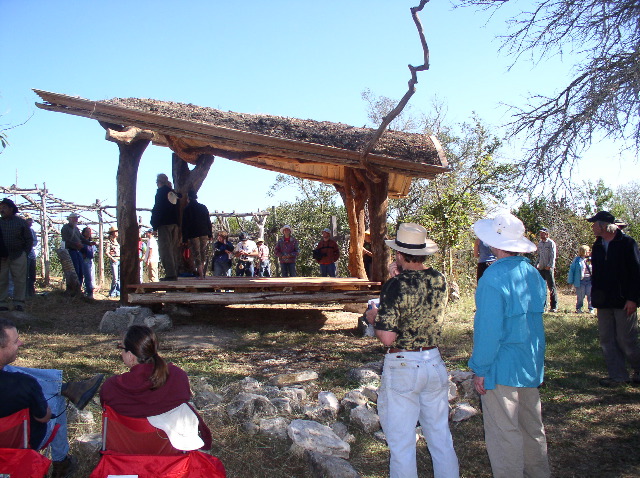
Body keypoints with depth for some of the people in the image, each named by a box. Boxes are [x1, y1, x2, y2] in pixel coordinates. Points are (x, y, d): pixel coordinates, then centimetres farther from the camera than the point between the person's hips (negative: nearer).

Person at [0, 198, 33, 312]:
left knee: (19, 280, -1)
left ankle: (18, 303, 4)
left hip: (18, 256, -2)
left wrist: (25, 252, -1)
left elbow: (29, 239, 7)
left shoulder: (21, 222, 5)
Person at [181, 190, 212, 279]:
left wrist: (185, 238, -3)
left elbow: (185, 225, -4)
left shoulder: (186, 209, -2)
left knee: (196, 255, -1)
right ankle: (202, 273, 11)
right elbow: (208, 222, 9)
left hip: (193, 235, -3)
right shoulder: (203, 207, 8)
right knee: (203, 253, 13)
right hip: (204, 234, 3)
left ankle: (201, 274, -8)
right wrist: (210, 234, 13)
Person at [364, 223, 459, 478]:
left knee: (401, 443, 8)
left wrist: (374, 318, -3)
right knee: (441, 437, 18)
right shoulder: (440, 280, 0)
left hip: (403, 366, -6)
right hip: (435, 362, 6)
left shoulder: (396, 285, -18)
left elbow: (387, 338, -22)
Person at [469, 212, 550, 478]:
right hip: (532, 365, 8)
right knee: (532, 428, 20)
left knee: (503, 433, 4)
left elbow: (489, 329, -20)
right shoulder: (533, 273, 4)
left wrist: (480, 369, -11)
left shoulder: (493, 277, -20)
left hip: (502, 367, -8)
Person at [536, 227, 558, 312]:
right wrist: (537, 264, 11)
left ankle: (554, 306, -2)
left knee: (551, 287, -5)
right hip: (541, 268, 6)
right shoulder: (539, 243, 15)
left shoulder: (551, 243, -4)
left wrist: (549, 266, -15)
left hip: (548, 268, -6)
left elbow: (553, 256, -8)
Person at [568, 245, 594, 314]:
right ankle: (578, 308, 18)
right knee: (580, 296, 3)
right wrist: (571, 281, -3)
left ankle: (591, 309, 16)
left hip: (589, 280, 3)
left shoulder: (590, 259, 8)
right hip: (580, 281, -3)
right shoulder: (577, 260, -3)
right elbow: (572, 270, -1)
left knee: (590, 295, 4)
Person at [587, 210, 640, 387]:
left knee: (625, 340, -1)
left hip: (624, 301, -6)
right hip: (604, 303, 6)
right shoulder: (597, 246, 11)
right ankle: (617, 376, 14)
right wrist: (595, 296, 9)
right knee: (607, 340, 6)